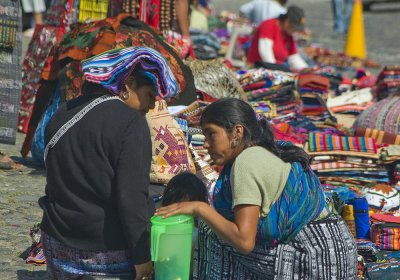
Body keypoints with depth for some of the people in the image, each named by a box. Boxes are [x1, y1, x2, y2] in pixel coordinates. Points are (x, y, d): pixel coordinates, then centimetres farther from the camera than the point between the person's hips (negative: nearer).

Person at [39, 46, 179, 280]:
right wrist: (142, 256, -14)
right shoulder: (130, 122, -15)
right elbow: (132, 196, -20)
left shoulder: (62, 115, 8)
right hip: (110, 253, -7)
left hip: (60, 244, 7)